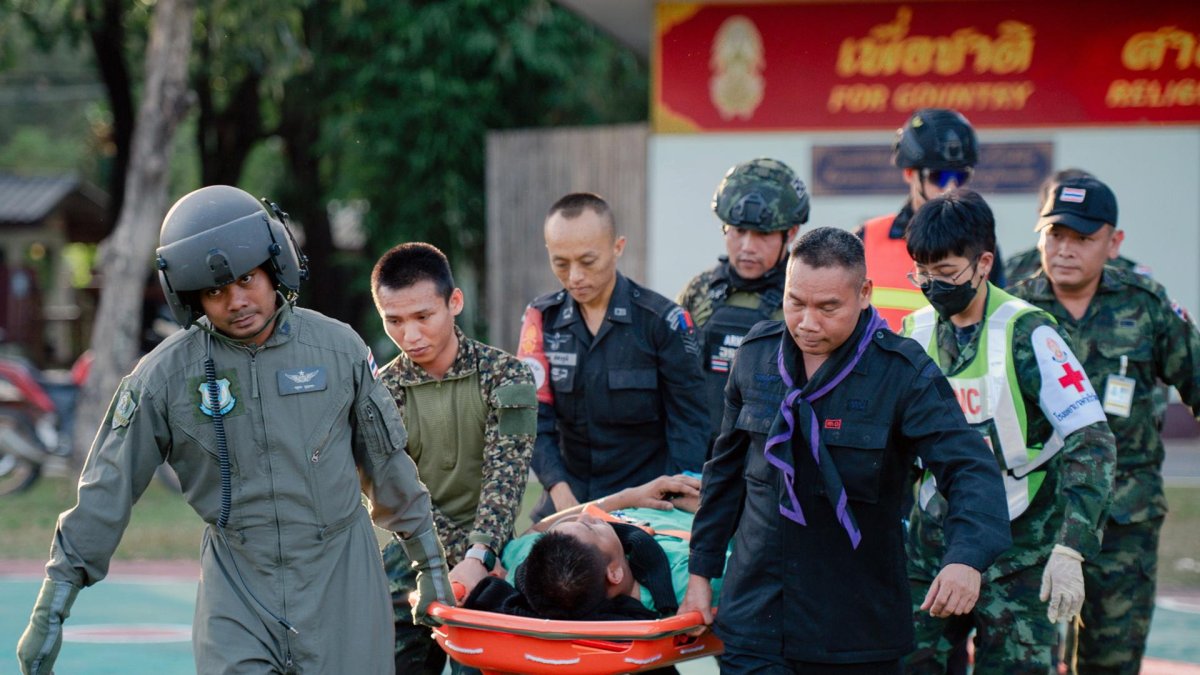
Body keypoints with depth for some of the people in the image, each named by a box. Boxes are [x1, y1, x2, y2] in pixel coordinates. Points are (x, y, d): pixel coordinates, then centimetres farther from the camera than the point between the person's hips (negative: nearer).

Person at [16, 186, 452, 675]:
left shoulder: (338, 348, -1)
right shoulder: (165, 374, -6)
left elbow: (386, 461, 10)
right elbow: (105, 494, -2)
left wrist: (430, 564, 16)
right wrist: (49, 613, -3)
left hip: (342, 579, 1)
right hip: (237, 588, -1)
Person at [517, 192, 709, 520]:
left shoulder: (663, 320, -3)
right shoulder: (542, 318, 6)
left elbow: (688, 426, -2)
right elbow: (533, 416, -1)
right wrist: (559, 489, -16)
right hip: (568, 502, 3)